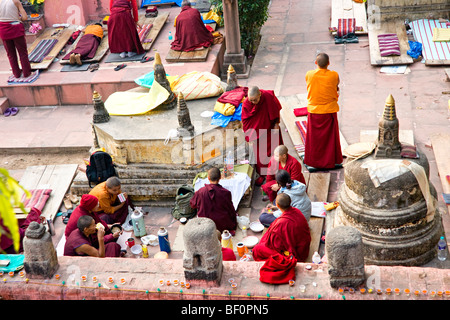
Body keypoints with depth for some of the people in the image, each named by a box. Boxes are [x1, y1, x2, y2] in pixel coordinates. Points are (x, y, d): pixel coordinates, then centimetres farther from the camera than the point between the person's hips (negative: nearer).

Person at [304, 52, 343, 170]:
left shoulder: (309, 75, -11)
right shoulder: (334, 75, -13)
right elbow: (337, 88, 3)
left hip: (313, 110, 1)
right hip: (330, 110, 0)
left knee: (313, 137, 12)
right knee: (330, 137, 13)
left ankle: (312, 163, 19)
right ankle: (332, 161, 23)